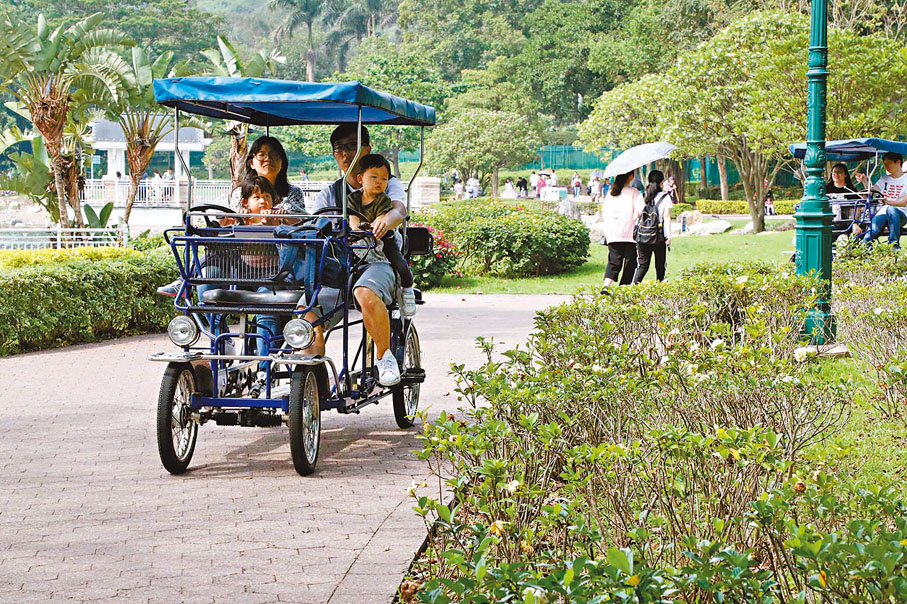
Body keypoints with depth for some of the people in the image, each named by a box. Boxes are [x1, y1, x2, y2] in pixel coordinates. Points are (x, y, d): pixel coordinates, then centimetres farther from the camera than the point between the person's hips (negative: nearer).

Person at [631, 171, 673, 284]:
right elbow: (666, 217, -6)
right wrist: (668, 236, -6)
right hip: (659, 236, -3)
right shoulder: (665, 197, -2)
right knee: (660, 265, 9)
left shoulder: (643, 196, 6)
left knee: (642, 265, 7)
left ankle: (634, 285, -11)